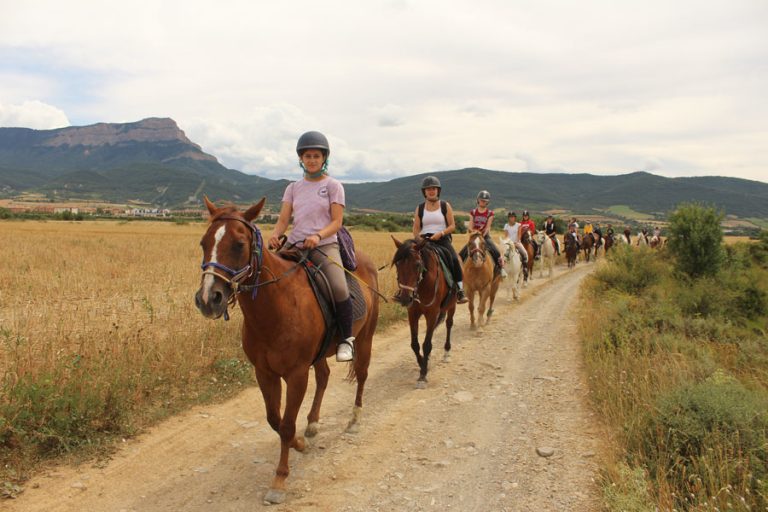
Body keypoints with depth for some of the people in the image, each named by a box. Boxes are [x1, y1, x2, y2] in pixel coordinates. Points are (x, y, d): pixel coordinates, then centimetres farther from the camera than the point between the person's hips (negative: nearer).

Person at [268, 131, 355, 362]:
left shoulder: (333, 186, 5)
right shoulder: (293, 188, 15)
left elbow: (336, 222, -2)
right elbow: (283, 220, 7)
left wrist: (318, 236, -22)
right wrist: (275, 235, -16)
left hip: (325, 246, -4)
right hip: (295, 246, 4)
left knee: (339, 289, -28)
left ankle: (347, 338, -7)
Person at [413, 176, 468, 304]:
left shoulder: (445, 206, 7)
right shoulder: (420, 208, 11)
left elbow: (452, 226, 3)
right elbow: (416, 229, 11)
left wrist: (441, 233, -14)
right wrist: (418, 238, -9)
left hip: (442, 239, -1)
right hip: (424, 240, 2)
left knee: (453, 259, -27)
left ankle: (460, 290, -22)